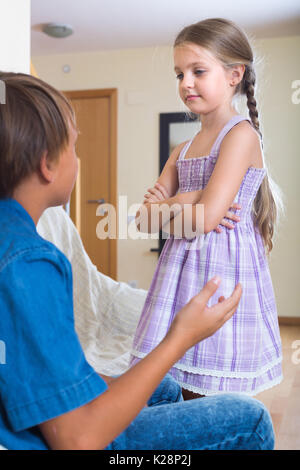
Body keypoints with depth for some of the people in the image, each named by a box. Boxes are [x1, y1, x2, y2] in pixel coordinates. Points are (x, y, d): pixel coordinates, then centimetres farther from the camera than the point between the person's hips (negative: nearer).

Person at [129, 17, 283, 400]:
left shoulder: (241, 134, -7)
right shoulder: (183, 150, 15)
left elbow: (206, 217, -18)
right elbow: (143, 220, 9)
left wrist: (162, 211, -1)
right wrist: (185, 201, -8)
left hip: (223, 274, -7)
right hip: (182, 273, 7)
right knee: (188, 397, 11)